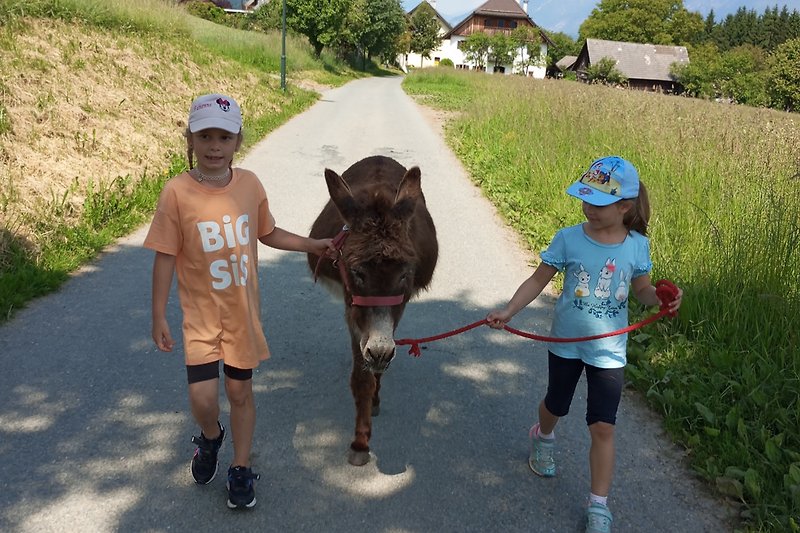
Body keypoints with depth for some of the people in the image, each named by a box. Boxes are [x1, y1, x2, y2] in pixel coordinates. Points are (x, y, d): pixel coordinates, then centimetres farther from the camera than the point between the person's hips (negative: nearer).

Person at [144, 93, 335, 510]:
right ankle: (210, 438, 31)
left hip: (243, 311, 2)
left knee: (240, 391, 13)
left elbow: (267, 234, 11)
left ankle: (241, 469, 33)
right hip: (201, 314, -2)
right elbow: (165, 257, -9)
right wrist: (159, 317, -7)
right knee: (203, 399, -6)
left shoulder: (249, 184, -6)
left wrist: (311, 245, 4)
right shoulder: (177, 192, -15)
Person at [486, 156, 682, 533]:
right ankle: (543, 438, 58)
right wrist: (508, 311, -19)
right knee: (556, 406, 21)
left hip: (608, 351, 0)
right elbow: (538, 280, -7)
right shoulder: (568, 239, -14)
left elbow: (642, 289, 3)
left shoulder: (637, 245, -10)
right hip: (566, 343, 1)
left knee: (603, 427, -1)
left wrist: (661, 299, -19)